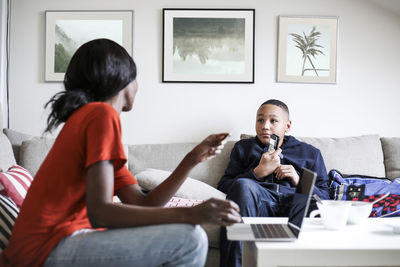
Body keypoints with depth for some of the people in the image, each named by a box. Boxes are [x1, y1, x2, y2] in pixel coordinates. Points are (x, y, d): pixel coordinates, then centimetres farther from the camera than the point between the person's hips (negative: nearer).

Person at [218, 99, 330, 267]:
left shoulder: (310, 153, 30)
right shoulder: (243, 147, 30)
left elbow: (324, 196, 20)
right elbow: (223, 186, 15)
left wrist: (298, 181, 2)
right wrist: (259, 172, 3)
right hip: (258, 200, 1)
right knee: (243, 186, -37)